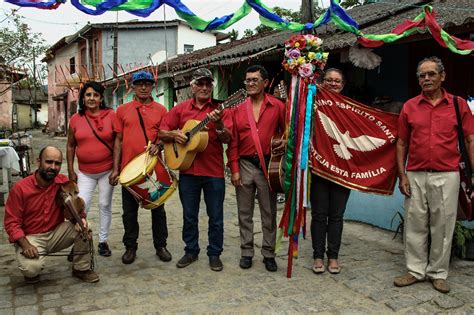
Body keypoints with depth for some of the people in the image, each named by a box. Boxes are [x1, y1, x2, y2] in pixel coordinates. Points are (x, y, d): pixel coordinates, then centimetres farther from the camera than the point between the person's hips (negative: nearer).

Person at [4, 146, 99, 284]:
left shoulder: (64, 182, -7)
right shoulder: (20, 188, -14)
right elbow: (11, 222, -11)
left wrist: (80, 218, -23)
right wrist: (25, 244, -25)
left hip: (56, 233, 3)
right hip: (31, 237, -3)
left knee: (82, 227, -21)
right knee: (31, 267, -31)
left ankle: (81, 269, 0)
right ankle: (32, 271, 10)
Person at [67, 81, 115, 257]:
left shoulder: (111, 115, -5)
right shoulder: (76, 119, 1)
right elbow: (70, 146, 8)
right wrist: (70, 171, 5)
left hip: (107, 170, -1)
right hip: (85, 172, 1)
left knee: (105, 206, 9)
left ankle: (103, 241, 22)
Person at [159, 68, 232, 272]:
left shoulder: (219, 110, 0)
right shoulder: (180, 109, 6)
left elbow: (227, 138, -8)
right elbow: (162, 133, 8)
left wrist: (218, 124, -26)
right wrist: (174, 135, -12)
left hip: (214, 172, -2)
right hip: (187, 170, 2)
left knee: (216, 216, 7)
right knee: (189, 215, 13)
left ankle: (215, 253, 22)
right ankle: (191, 251, 29)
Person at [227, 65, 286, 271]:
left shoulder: (277, 106, 1)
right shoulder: (238, 109, 6)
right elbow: (233, 142, 4)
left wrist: (284, 142, -11)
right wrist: (234, 169, -2)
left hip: (268, 164, -1)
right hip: (244, 164, 2)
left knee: (269, 213, 7)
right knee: (245, 213, 9)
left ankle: (268, 254, 20)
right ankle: (246, 252, 21)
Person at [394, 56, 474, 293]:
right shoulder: (409, 107, 7)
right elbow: (402, 143, 8)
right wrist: (402, 175, 1)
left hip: (446, 176, -1)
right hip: (415, 176, 1)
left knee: (442, 226, 6)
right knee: (415, 225, 7)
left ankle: (438, 273, 20)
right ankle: (415, 270, 20)